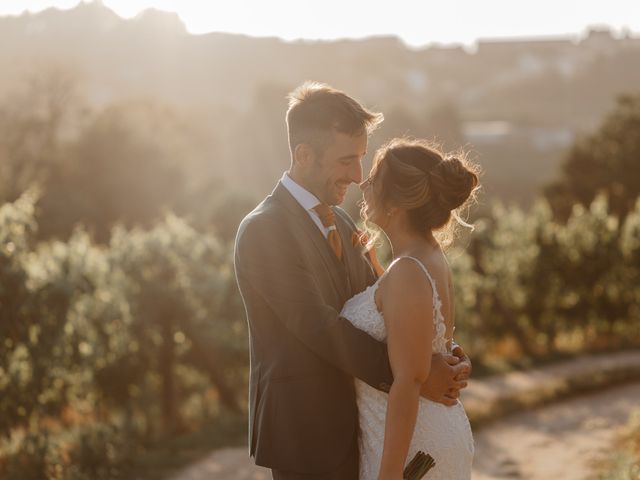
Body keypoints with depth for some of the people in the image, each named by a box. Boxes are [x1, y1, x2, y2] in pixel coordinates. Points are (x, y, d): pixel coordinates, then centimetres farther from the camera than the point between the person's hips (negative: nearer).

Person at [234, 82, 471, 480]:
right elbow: (320, 328, -22)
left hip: (349, 423, 8)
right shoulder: (263, 231, -17)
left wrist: (444, 362, -11)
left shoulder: (340, 223, 11)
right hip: (305, 431, -8)